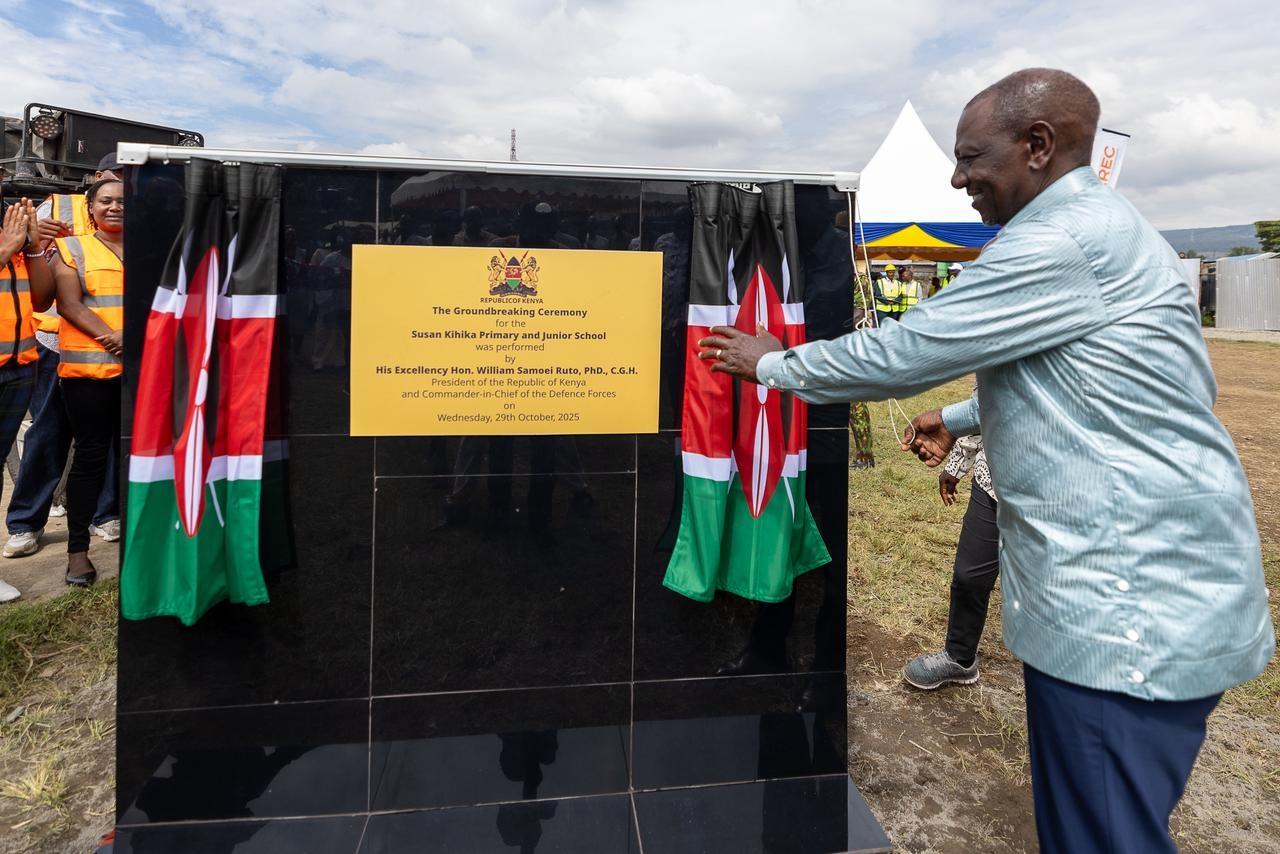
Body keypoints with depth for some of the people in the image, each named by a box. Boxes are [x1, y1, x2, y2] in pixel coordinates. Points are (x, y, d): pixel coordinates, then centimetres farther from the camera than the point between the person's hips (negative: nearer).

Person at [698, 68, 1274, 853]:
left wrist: (774, 364, -4)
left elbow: (905, 350, -17)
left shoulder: (1066, 239, -19)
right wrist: (959, 419, 26)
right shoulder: (1097, 229, 15)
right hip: (1121, 581, 10)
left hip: (1131, 595, -10)